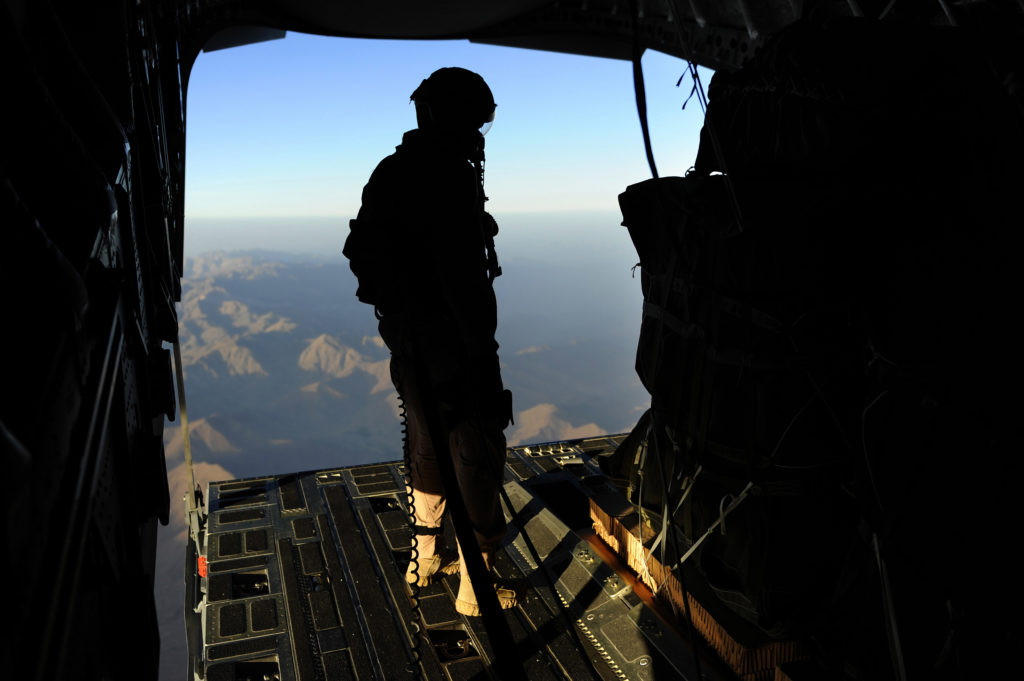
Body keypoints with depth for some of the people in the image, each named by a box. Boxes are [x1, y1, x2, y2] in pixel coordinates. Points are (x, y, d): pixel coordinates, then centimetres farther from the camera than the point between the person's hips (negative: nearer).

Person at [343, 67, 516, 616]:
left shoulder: (387, 175, 8)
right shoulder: (452, 180, -21)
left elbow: (361, 253, 15)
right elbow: (465, 283, -26)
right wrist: (484, 359, -20)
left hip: (407, 349, 9)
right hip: (453, 352, -9)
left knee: (427, 447, 23)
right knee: (477, 460, 6)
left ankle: (425, 559, 40)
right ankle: (474, 587, 20)